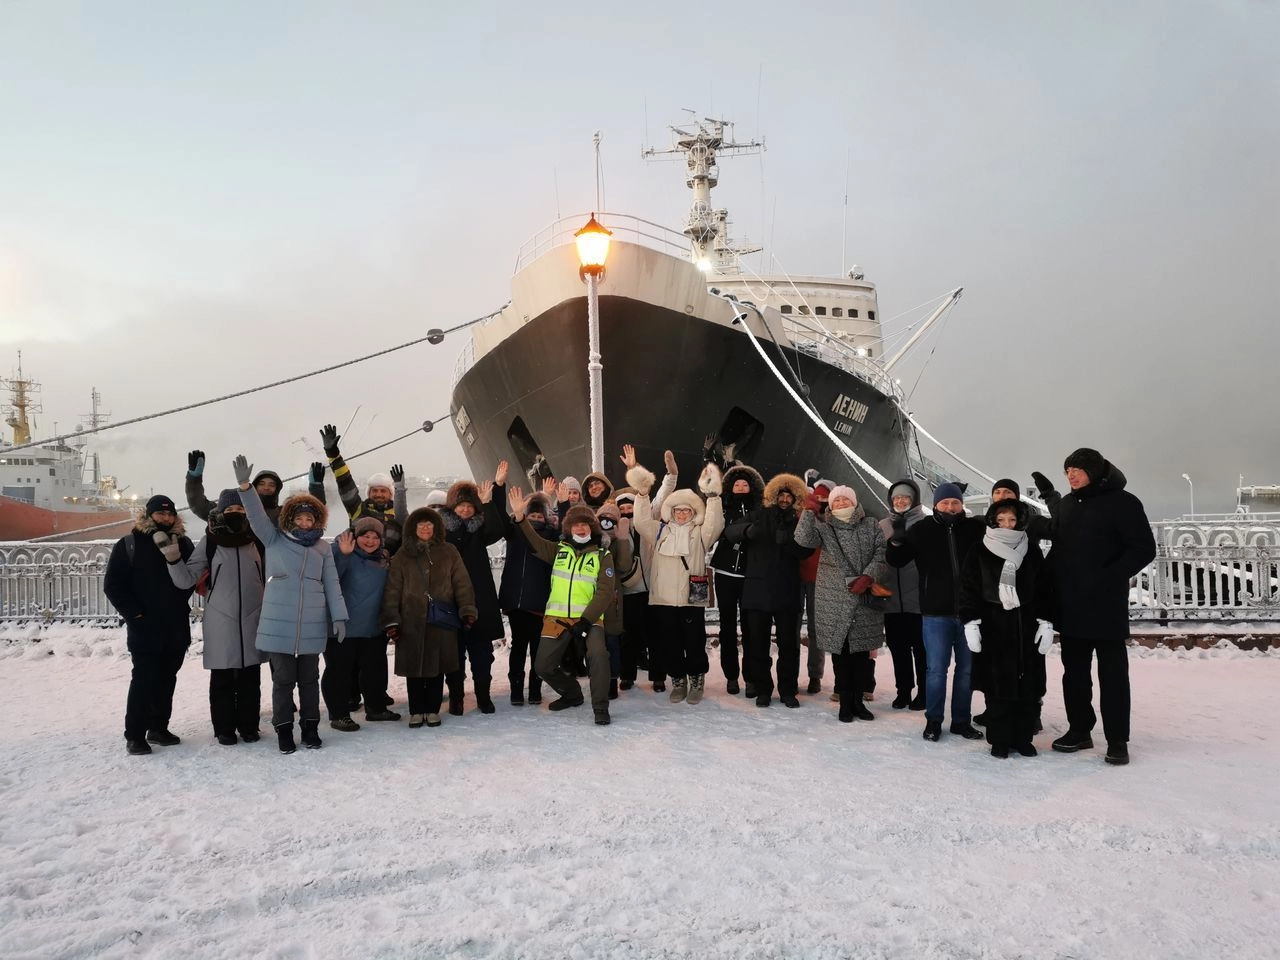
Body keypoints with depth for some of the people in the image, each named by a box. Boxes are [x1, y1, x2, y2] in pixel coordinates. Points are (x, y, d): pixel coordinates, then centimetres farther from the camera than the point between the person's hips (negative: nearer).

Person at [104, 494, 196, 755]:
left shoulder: (183, 543, 6)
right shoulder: (129, 545, -3)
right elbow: (112, 584, -4)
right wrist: (133, 613, -11)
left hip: (177, 626, 4)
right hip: (145, 627, -4)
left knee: (167, 679, 10)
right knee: (144, 679, -3)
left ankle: (158, 728, 21)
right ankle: (135, 735, 6)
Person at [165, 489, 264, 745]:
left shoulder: (256, 539, 4)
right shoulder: (210, 541, -2)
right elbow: (187, 580, -5)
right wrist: (173, 559, -19)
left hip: (252, 619, 2)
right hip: (220, 621, -2)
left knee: (250, 678, 8)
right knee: (222, 679, 5)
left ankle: (248, 726, 20)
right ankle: (224, 728, 17)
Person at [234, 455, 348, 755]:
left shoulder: (322, 549, 8)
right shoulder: (274, 540, 4)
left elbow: (332, 584, 8)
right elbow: (257, 515, -9)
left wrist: (338, 617, 2)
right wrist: (244, 485, -24)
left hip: (312, 626, 2)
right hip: (278, 625, -2)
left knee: (309, 679, 11)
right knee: (283, 680, 5)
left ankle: (310, 727, 22)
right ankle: (284, 730, 17)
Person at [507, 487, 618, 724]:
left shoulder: (602, 555, 1)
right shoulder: (559, 550, 10)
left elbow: (605, 592, -7)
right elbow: (535, 542, 0)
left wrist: (585, 620, -16)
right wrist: (519, 516, -15)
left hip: (589, 617, -3)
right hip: (557, 617, 4)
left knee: (598, 654, -28)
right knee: (543, 666, 6)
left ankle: (600, 707, -13)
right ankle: (572, 694, 33)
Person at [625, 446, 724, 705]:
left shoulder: (700, 533, 6)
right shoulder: (659, 530, 11)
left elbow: (715, 524, -10)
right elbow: (641, 521, 0)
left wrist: (712, 495, -20)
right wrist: (643, 492, -12)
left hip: (692, 598, -2)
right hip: (664, 598, 2)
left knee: (694, 642, 4)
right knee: (672, 643, 10)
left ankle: (696, 682, 19)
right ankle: (678, 681, 23)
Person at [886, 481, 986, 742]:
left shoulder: (976, 528, 0)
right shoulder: (922, 530, -1)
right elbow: (896, 561, 0)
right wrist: (898, 540, -19)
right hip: (936, 613, -2)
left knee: (967, 668, 11)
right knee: (936, 668, 3)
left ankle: (962, 720, 25)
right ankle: (933, 721, 16)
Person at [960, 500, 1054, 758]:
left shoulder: (1032, 551, 7)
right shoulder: (979, 552, 1)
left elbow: (1044, 589, 9)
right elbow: (968, 589, -1)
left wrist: (1046, 622, 2)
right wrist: (970, 622, -8)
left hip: (1027, 626, 2)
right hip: (992, 627, -2)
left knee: (1029, 685, 4)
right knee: (997, 685, 0)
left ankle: (1023, 738, 17)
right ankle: (999, 739, 10)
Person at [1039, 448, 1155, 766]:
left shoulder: (1122, 502, -7)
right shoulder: (1065, 504, 11)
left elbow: (1144, 549, -10)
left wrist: (1108, 578, -19)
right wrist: (1051, 578, 2)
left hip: (1107, 605, -6)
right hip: (1070, 606, 6)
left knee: (1112, 673, 2)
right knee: (1074, 671, 12)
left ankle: (1117, 740, 9)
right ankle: (1079, 730, 23)